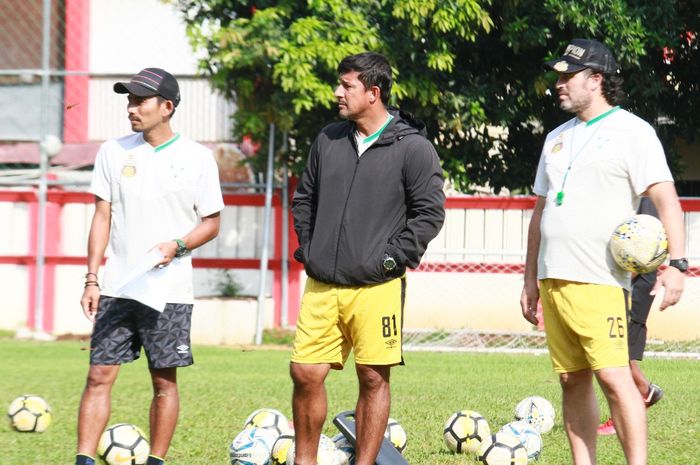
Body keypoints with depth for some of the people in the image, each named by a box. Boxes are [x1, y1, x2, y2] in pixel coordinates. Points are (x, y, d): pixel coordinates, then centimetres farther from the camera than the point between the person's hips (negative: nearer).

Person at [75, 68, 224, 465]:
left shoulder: (197, 158, -1)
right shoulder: (114, 152, 6)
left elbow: (211, 223, 4)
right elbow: (103, 216, 8)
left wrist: (177, 245, -15)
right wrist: (92, 279, 1)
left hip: (169, 289, -2)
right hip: (116, 287, 2)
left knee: (165, 380, 3)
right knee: (100, 375, -3)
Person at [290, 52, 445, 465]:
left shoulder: (412, 147, -5)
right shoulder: (328, 140, 11)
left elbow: (430, 213, -6)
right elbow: (304, 199, 22)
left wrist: (390, 259, -10)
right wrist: (308, 248, 10)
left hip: (377, 287, -5)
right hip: (322, 287, 5)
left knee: (374, 379, 1)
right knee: (305, 372, 2)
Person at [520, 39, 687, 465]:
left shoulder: (631, 132, -3)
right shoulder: (558, 138, 19)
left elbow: (666, 199, -11)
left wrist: (676, 263, -22)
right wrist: (531, 280, 21)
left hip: (599, 282, -7)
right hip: (554, 281, 7)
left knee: (614, 377, -15)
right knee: (573, 380, 7)